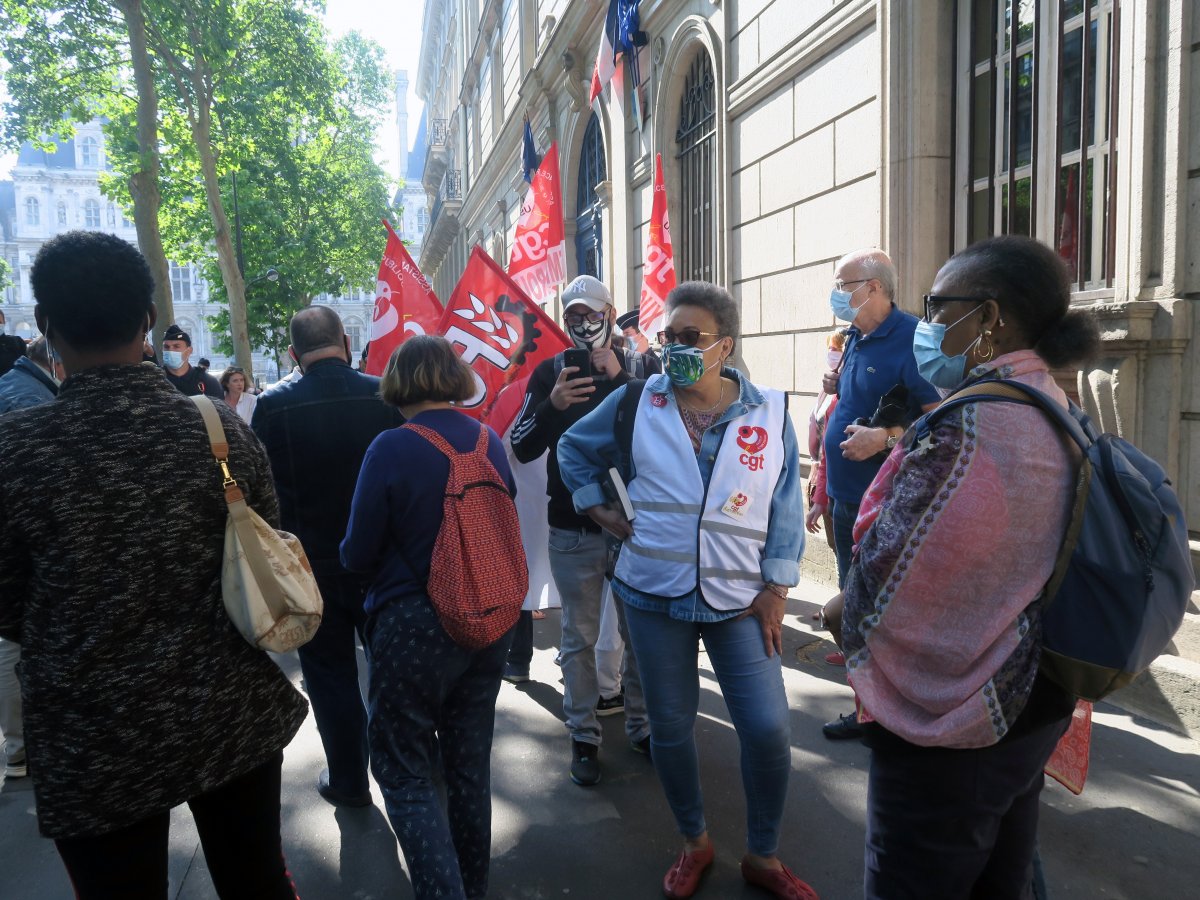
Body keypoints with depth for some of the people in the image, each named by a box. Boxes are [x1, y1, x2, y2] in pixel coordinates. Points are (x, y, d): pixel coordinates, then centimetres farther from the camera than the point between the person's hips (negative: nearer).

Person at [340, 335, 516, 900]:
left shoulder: (390, 449, -17)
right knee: (470, 758, 21)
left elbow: (358, 555, -10)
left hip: (414, 628, -5)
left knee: (405, 769, 11)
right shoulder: (491, 443, -2)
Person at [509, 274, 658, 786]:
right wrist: (551, 405, -20)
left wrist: (619, 378, -17)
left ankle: (641, 724, 32)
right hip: (573, 530, 0)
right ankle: (583, 737, 25)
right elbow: (522, 448, -5)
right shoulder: (550, 373, 2)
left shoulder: (643, 368, 3)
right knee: (579, 637, 9)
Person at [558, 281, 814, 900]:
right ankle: (694, 843, 37)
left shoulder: (769, 413, -3)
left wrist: (776, 588, -3)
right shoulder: (635, 402, -2)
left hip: (740, 600, 0)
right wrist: (597, 508, 4)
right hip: (654, 594, 1)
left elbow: (786, 509, 1)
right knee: (670, 727, 12)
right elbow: (574, 449, 14)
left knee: (768, 731, -2)